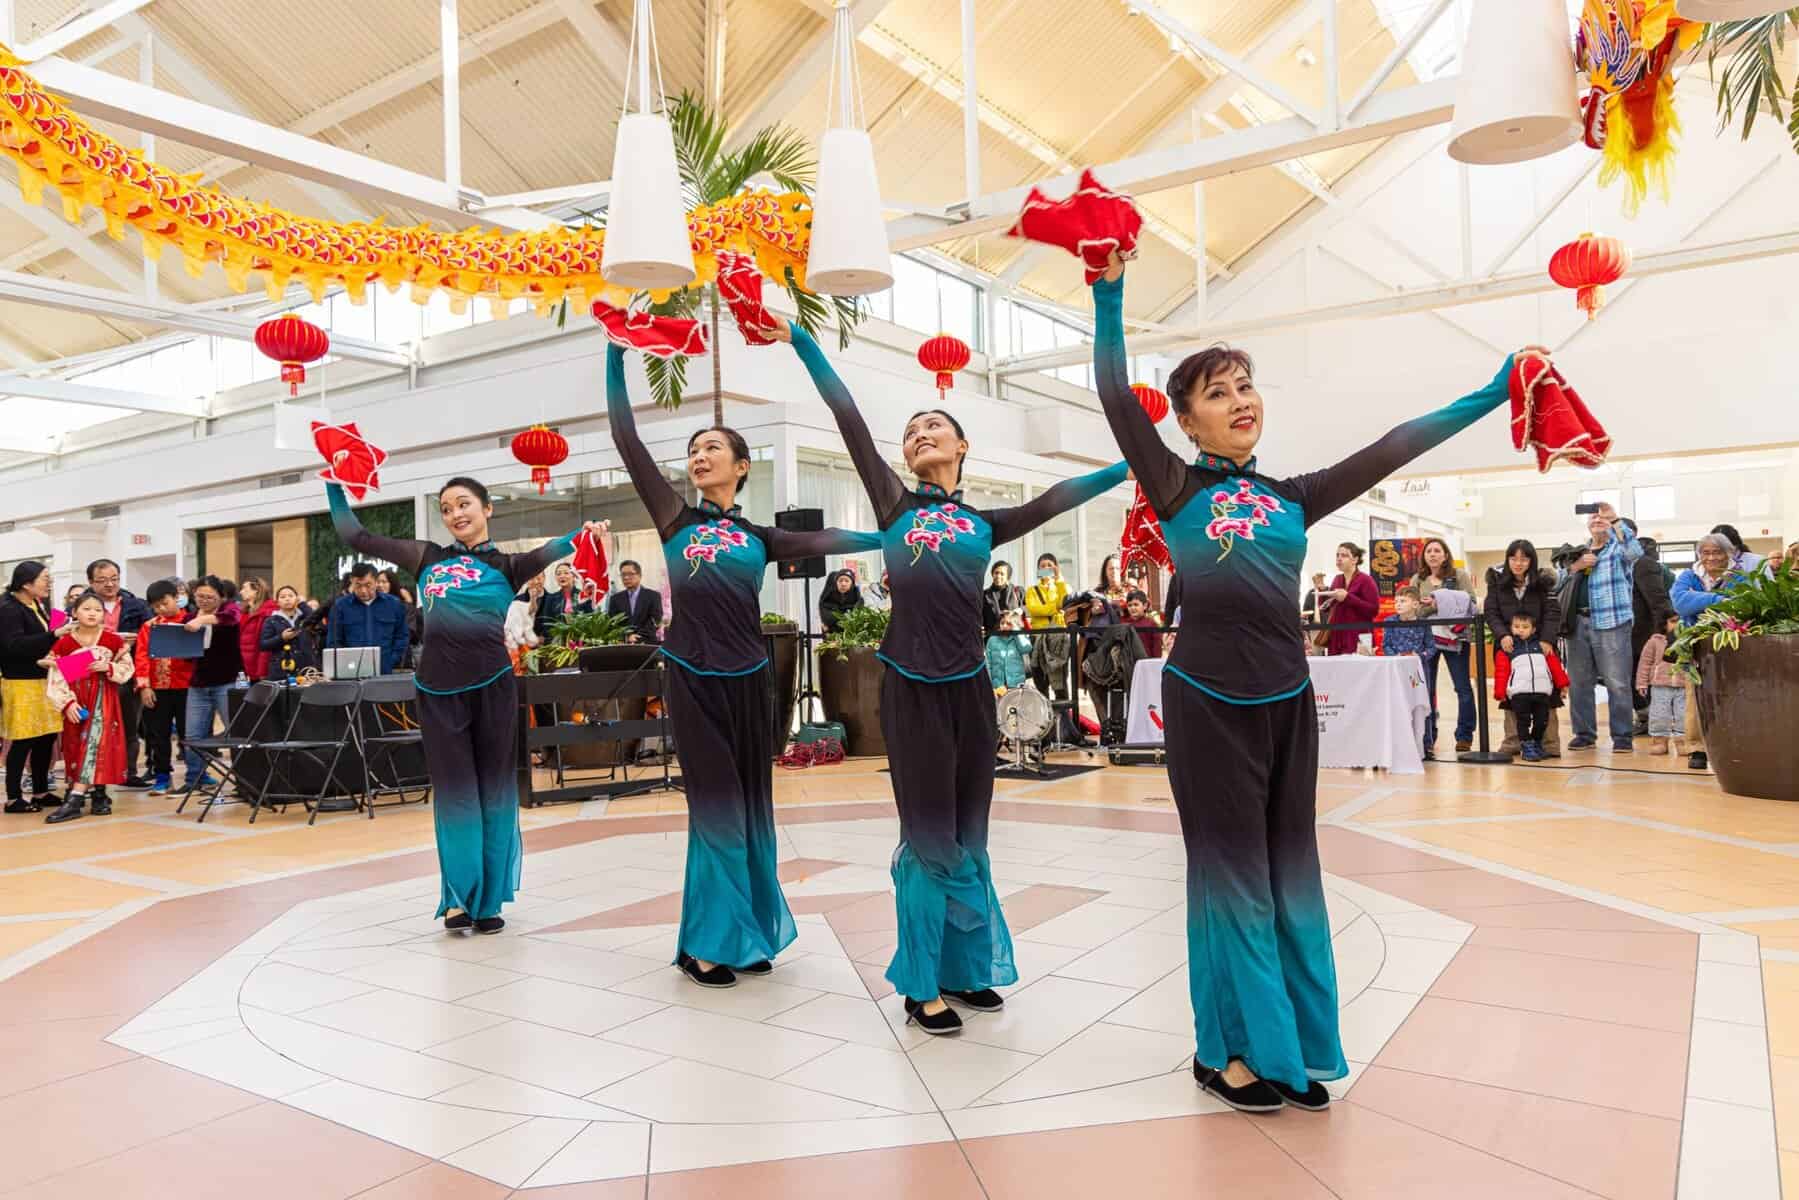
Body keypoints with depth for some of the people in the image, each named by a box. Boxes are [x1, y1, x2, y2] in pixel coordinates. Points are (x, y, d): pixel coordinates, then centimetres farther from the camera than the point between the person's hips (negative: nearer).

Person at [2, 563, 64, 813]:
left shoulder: (38, 606, 12)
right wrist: (54, 635, -27)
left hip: (42, 681, 8)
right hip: (21, 684, -8)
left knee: (46, 738, 9)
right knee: (23, 741, -5)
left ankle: (41, 792, 18)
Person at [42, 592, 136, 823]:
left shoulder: (114, 641, -3)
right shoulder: (63, 643, -3)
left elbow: (127, 667, 4)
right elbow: (56, 678, -5)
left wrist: (108, 668, -16)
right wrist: (67, 703, -16)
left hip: (103, 699, -2)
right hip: (76, 700, 2)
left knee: (95, 743, -14)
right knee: (76, 746, 5)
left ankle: (75, 799, -16)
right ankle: (98, 794, 20)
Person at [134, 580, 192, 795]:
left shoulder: (190, 622, 0)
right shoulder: (149, 627, 7)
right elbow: (141, 657, 2)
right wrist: (144, 685, -5)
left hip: (185, 686, -3)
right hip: (157, 688, 3)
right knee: (158, 735, 8)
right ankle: (161, 776, 17)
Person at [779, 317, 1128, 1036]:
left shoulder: (984, 525, 13)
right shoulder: (895, 505, 5)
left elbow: (1057, 498, 10)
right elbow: (849, 419, 2)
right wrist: (796, 338, -1)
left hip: (970, 688, 3)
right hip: (911, 689, -3)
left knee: (966, 839, 11)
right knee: (931, 839, 1)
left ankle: (963, 969, 26)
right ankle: (920, 984, 15)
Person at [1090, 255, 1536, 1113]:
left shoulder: (1291, 498, 11)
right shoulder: (1176, 490, -2)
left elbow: (1394, 447, 11)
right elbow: (1115, 396, -9)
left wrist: (1492, 395, 10)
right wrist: (1109, 293, -12)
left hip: (1286, 700, 5)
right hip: (1209, 703, -5)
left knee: (1288, 870, 11)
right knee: (1231, 872, 2)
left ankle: (1294, 1048, 24)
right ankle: (1229, 1048, 17)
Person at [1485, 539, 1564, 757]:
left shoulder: (1543, 580, -4)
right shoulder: (1497, 580, -1)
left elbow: (1553, 612, -6)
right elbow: (1491, 612, -2)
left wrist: (1546, 640, -18)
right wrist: (1502, 635, -18)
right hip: (1508, 645, 1)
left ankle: (1550, 744, -1)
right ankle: (1513, 741, 8)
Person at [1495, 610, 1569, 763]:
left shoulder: (1541, 646, 16)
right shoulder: (1507, 649, 7)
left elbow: (1555, 665, 15)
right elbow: (1501, 672, 1)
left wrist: (1562, 684, 8)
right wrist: (1500, 693, -5)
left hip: (1542, 692, 3)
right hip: (1519, 694, -3)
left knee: (1541, 721, 6)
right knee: (1523, 722, -4)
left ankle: (1537, 744, 25)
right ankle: (1527, 747, 5)